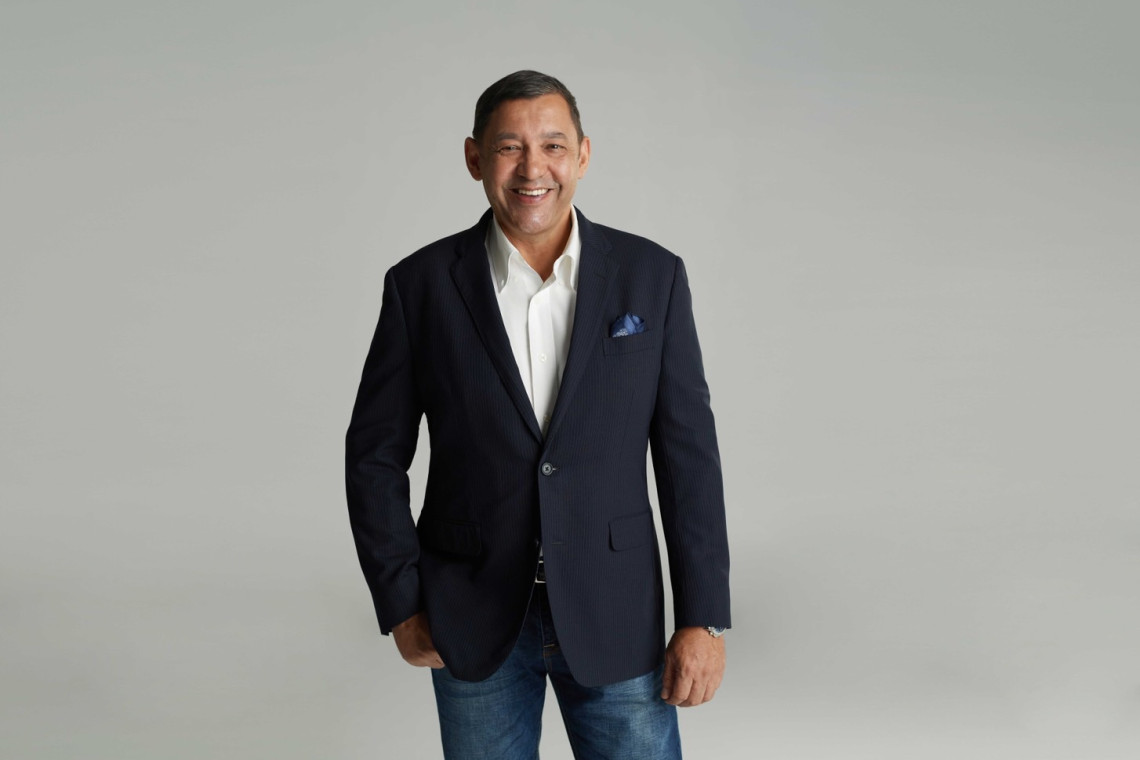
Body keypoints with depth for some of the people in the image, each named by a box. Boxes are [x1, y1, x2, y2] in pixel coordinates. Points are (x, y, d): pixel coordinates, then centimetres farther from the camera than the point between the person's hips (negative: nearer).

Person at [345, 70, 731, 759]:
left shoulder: (651, 277, -3)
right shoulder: (422, 285, -3)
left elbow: (688, 453, -2)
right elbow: (376, 454, 2)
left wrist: (705, 618, -5)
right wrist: (402, 604, -2)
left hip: (616, 616, 0)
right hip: (473, 622, 0)